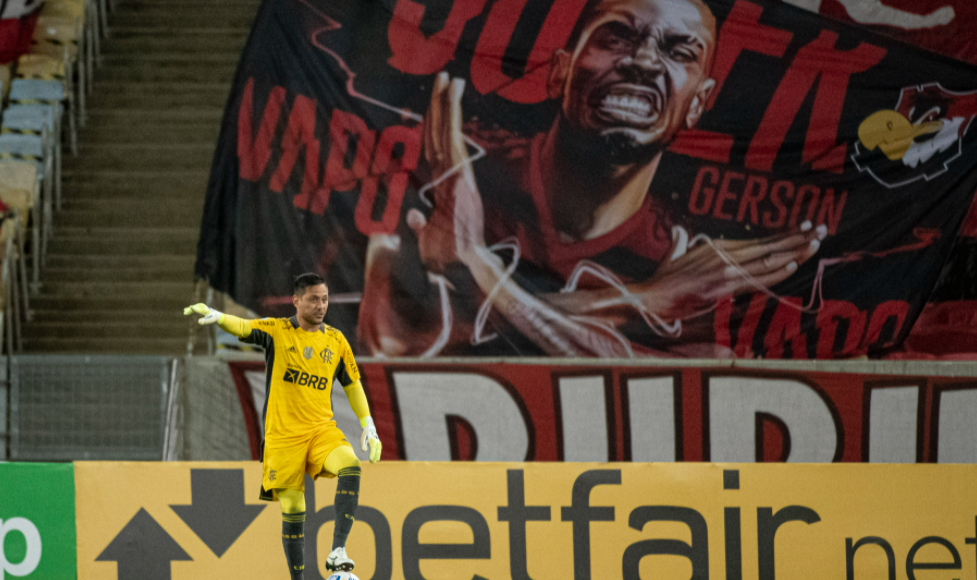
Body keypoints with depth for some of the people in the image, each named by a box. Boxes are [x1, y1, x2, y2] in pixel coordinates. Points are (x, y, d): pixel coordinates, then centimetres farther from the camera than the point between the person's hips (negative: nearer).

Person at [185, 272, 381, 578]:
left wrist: (368, 427, 12)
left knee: (350, 467, -27)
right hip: (283, 434, -2)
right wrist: (215, 316, -41)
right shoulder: (278, 331, -2)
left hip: (322, 429, 2)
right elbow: (242, 327, -20)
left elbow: (352, 385, 18)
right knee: (292, 509, -2)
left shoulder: (336, 341, 8)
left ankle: (338, 551, -28)